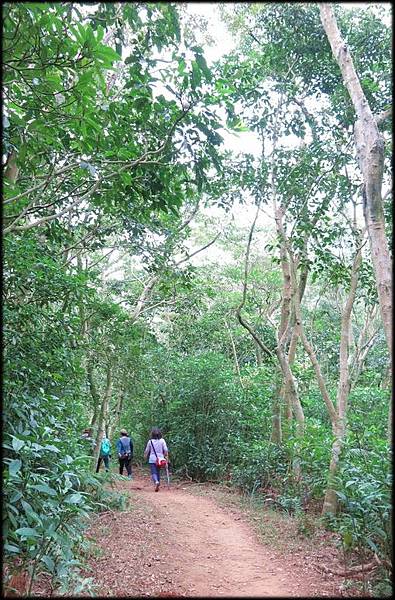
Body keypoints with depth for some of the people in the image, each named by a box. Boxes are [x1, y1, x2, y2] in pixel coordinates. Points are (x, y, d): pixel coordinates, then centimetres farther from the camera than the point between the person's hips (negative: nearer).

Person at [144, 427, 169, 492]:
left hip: (152, 460, -2)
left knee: (153, 473, -2)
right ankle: (157, 486, 20)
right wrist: (166, 457, 5)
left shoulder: (150, 441, -5)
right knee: (158, 472, 17)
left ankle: (156, 482, -29)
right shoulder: (162, 441, -3)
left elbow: (147, 451, 5)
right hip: (160, 459, 2)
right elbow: (166, 450, -6)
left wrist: (145, 456, 24)